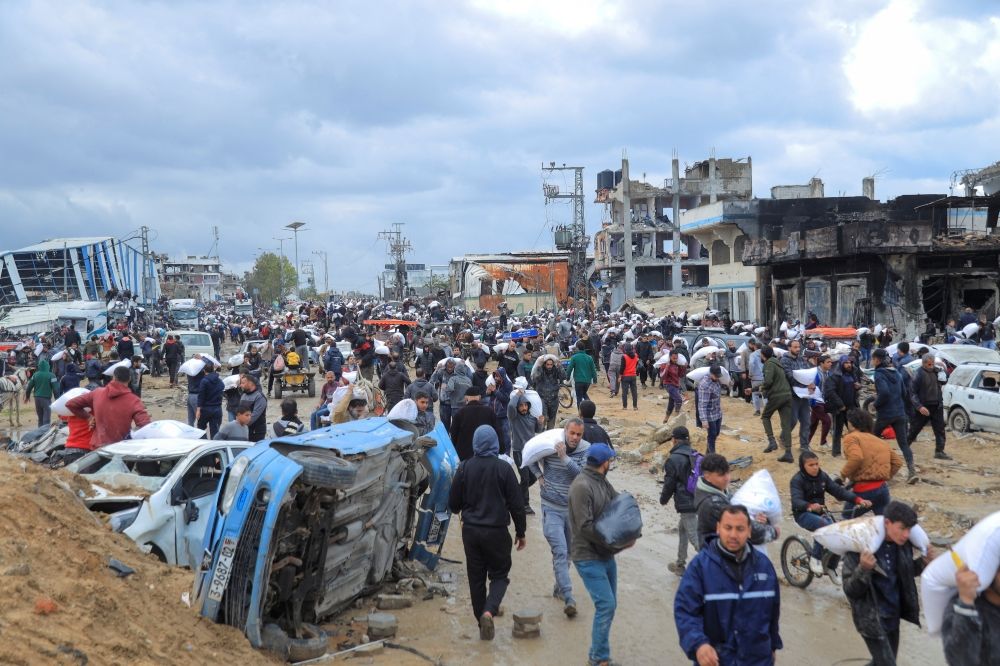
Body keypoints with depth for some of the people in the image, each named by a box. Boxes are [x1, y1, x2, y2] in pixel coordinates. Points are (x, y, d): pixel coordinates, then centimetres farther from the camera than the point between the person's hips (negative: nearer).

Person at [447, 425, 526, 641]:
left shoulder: (464, 468, -4)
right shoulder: (503, 468, -10)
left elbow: (453, 503, 3)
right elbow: (516, 503, -7)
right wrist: (521, 532, 5)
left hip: (471, 531, 2)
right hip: (497, 531, -2)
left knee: (476, 577, 13)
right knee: (499, 574, 10)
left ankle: (482, 622, 18)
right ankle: (489, 611, -14)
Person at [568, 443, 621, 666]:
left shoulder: (603, 482, 8)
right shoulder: (581, 486, -20)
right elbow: (585, 526, -23)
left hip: (606, 554, 9)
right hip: (588, 557, -9)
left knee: (609, 604, 14)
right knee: (606, 605, -10)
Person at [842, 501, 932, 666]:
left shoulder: (903, 545, -7)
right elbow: (850, 591, -21)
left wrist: (923, 562, -7)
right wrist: (863, 570, -39)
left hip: (893, 615, 6)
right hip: (872, 618, -6)